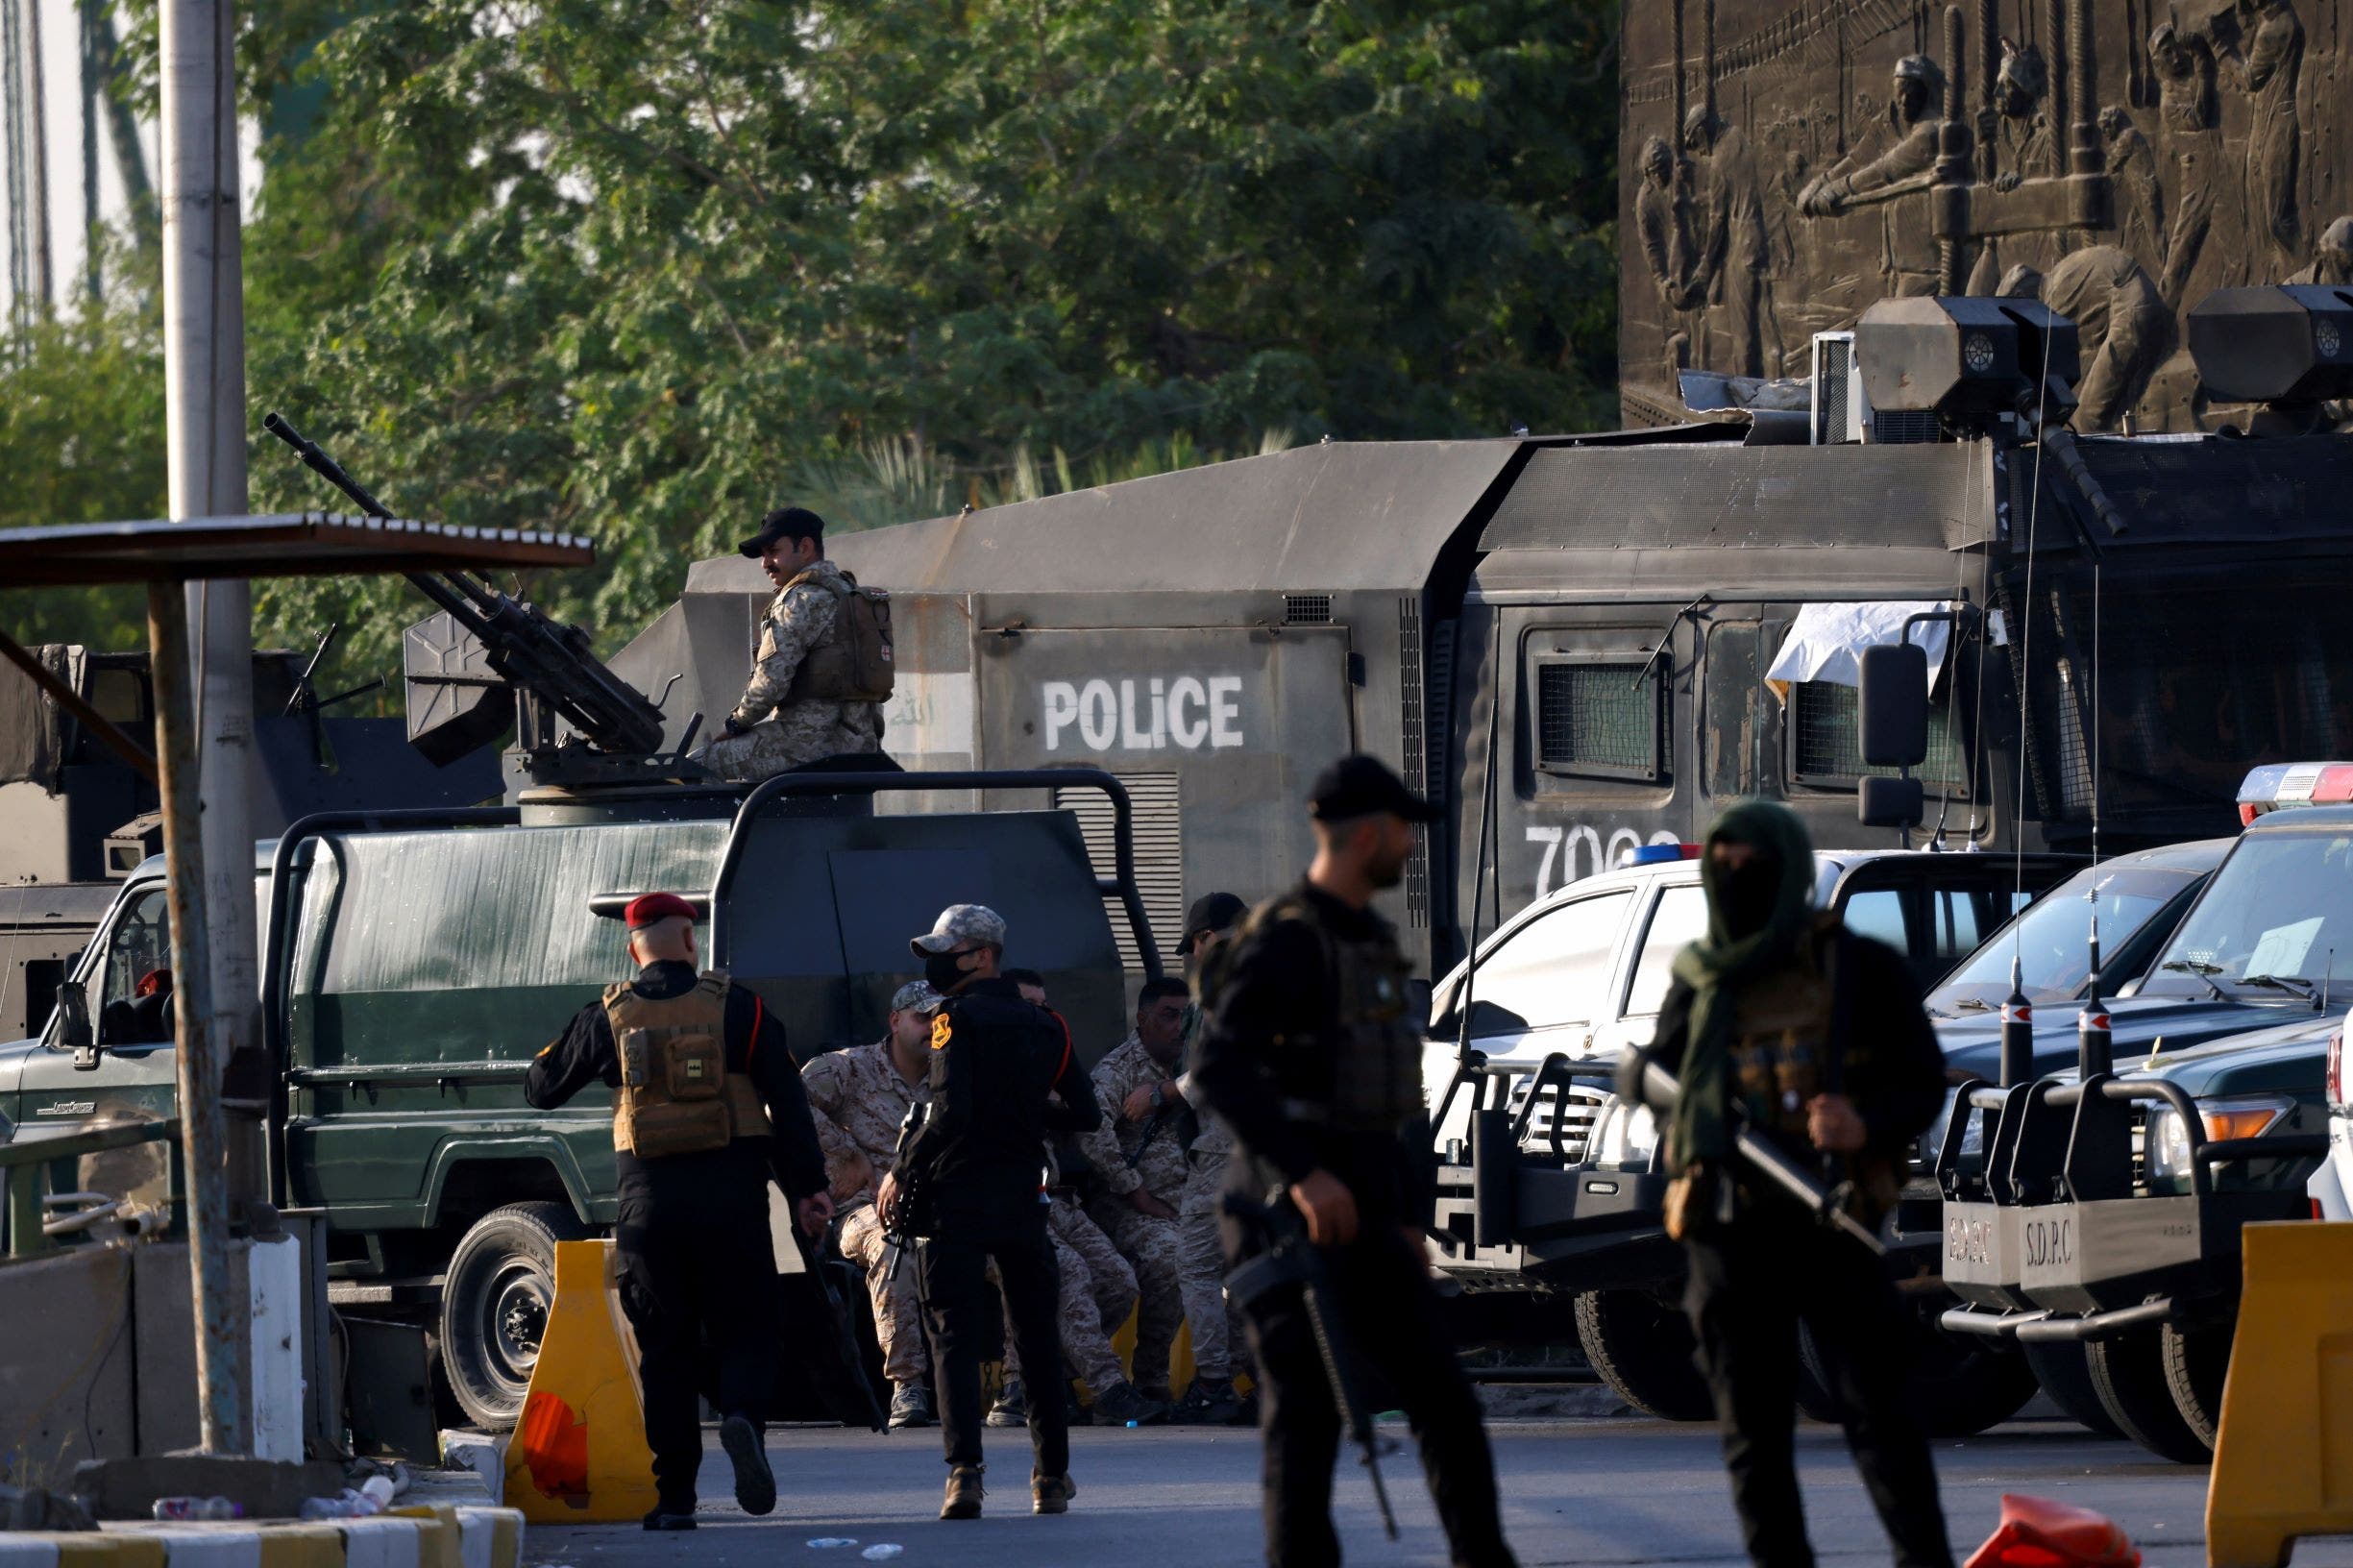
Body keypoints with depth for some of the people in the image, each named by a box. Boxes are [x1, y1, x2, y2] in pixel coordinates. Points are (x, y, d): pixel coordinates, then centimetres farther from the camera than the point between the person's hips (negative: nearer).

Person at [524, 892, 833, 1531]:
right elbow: (786, 1099, -2)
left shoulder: (609, 1016, 3)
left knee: (664, 1347, 7)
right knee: (745, 1328, 7)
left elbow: (542, 1087, 14)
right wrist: (807, 1187, 2)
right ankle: (741, 1414, -25)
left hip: (648, 1197, 1)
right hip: (729, 1192, -1)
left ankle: (672, 1494, 3)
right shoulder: (736, 1007, 1)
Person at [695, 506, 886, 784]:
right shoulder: (848, 592, 21)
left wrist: (738, 722, -1)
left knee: (697, 765, -9)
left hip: (813, 740, -10)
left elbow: (771, 680, -16)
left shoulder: (802, 599, -10)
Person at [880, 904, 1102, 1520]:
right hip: (1023, 1200, 5)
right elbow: (1085, 1115, 10)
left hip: (957, 1196, -5)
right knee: (1036, 1335, 13)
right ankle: (1052, 1477, 17)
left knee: (955, 1334, -5)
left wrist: (901, 1173, -9)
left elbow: (951, 1114, -20)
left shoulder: (957, 1020, -9)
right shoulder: (1045, 1024, 9)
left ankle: (965, 1473, -18)